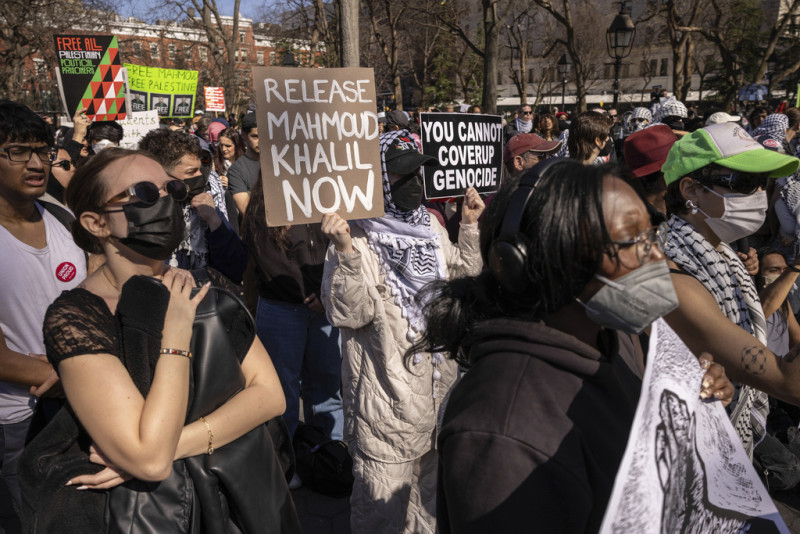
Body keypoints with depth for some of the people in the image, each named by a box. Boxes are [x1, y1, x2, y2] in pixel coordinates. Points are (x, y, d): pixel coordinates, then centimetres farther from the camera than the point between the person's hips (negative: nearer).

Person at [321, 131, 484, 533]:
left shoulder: (428, 224, 6)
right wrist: (345, 254, -36)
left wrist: (470, 227, 8)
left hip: (437, 381, 7)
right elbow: (349, 314, -25)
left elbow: (463, 272, 18)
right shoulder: (358, 236, -16)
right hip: (387, 393, -7)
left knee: (430, 481, 27)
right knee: (383, 501, 8)